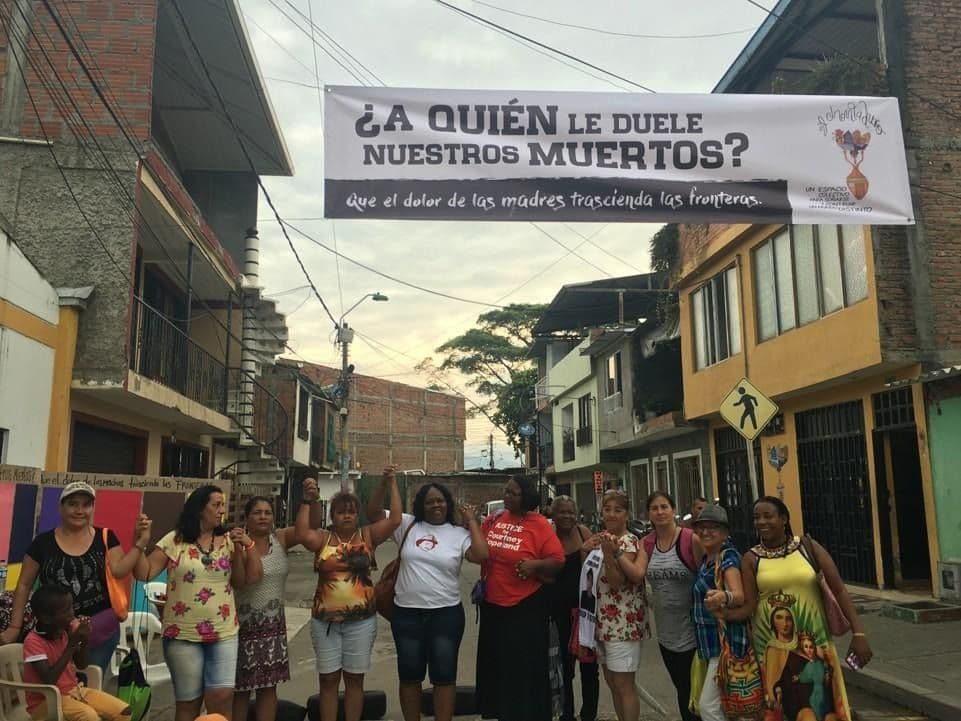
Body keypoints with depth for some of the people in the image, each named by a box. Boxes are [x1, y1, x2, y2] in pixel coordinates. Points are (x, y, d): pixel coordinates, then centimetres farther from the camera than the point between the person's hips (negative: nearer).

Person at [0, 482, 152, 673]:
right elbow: (24, 586, 6)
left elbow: (119, 571, -11)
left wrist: (140, 543, -21)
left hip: (100, 629, 0)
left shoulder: (105, 538, 1)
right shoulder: (43, 542, 1)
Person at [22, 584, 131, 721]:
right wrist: (72, 644, -27)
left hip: (74, 690, 6)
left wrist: (85, 639, -11)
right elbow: (49, 681, -28)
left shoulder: (67, 629, -1)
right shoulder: (34, 641, -20)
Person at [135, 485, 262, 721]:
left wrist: (248, 546, -12)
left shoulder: (229, 541, 4)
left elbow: (253, 577, 0)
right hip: (183, 635, -1)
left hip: (224, 634, 1)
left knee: (222, 698, -5)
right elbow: (144, 574, -4)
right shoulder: (174, 541, -2)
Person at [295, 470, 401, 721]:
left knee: (354, 679, 11)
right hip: (325, 620, 0)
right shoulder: (323, 537, -1)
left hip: (361, 620, 0)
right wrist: (307, 501, -24)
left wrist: (392, 485, -12)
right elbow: (302, 534, -20)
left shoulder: (367, 535, 1)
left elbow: (395, 520, -10)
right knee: (328, 679, 10)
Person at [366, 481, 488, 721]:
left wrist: (472, 522, -8)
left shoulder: (459, 533, -1)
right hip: (406, 613, 1)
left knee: (444, 675, 6)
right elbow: (373, 512, -2)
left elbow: (481, 556, -16)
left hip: (446, 614, -1)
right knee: (409, 674, 13)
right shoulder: (408, 525, 1)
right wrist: (384, 483, -13)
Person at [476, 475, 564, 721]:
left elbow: (558, 560, -12)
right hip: (492, 604, 6)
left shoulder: (539, 524, -11)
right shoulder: (492, 520, 5)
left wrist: (536, 564, -28)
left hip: (526, 606, -6)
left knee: (525, 667, 2)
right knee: (495, 664, 16)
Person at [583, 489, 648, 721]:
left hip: (623, 622, -7)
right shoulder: (599, 538, 9)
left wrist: (609, 553, -33)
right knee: (612, 683, 16)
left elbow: (617, 582, -20)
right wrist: (585, 552, -5)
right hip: (601, 621, 7)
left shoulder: (630, 542, -11)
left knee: (624, 685, -2)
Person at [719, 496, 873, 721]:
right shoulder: (752, 559, -2)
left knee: (823, 702, 7)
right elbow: (749, 606, -6)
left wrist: (858, 633, -11)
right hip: (772, 645, 0)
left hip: (813, 640, 0)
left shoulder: (808, 547, -2)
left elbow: (839, 589, -3)